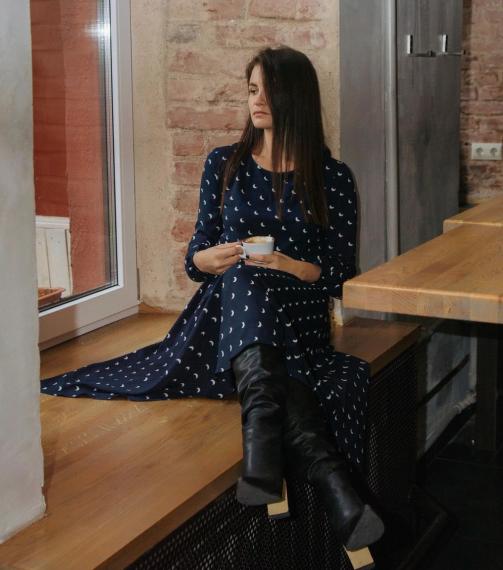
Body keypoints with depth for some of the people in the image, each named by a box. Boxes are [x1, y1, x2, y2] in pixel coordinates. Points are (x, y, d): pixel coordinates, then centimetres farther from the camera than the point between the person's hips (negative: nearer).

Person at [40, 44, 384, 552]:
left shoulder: (332, 178, 3)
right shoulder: (224, 164, 9)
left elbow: (340, 277, 2)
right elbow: (195, 260, 10)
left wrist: (290, 264, -18)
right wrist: (211, 258, -15)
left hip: (298, 319, 0)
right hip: (229, 314, 1)